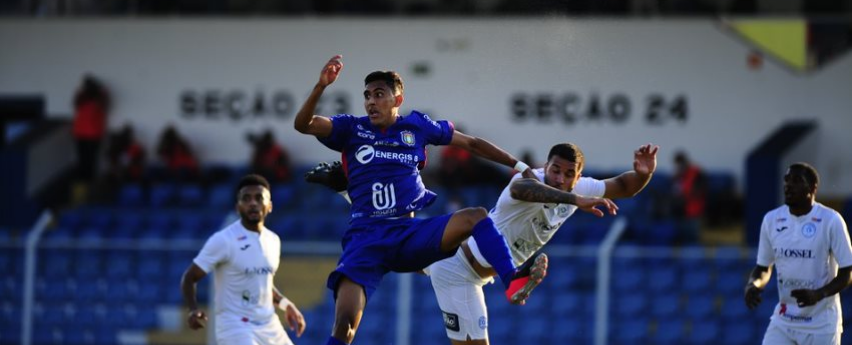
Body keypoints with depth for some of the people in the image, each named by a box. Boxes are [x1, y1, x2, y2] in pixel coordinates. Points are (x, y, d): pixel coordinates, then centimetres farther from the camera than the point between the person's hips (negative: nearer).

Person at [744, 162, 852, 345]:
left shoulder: (831, 221, -10)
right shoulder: (771, 220, 3)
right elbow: (764, 267, 14)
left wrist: (819, 295, -25)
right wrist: (752, 285, -10)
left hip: (821, 326, -4)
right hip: (783, 322, 4)